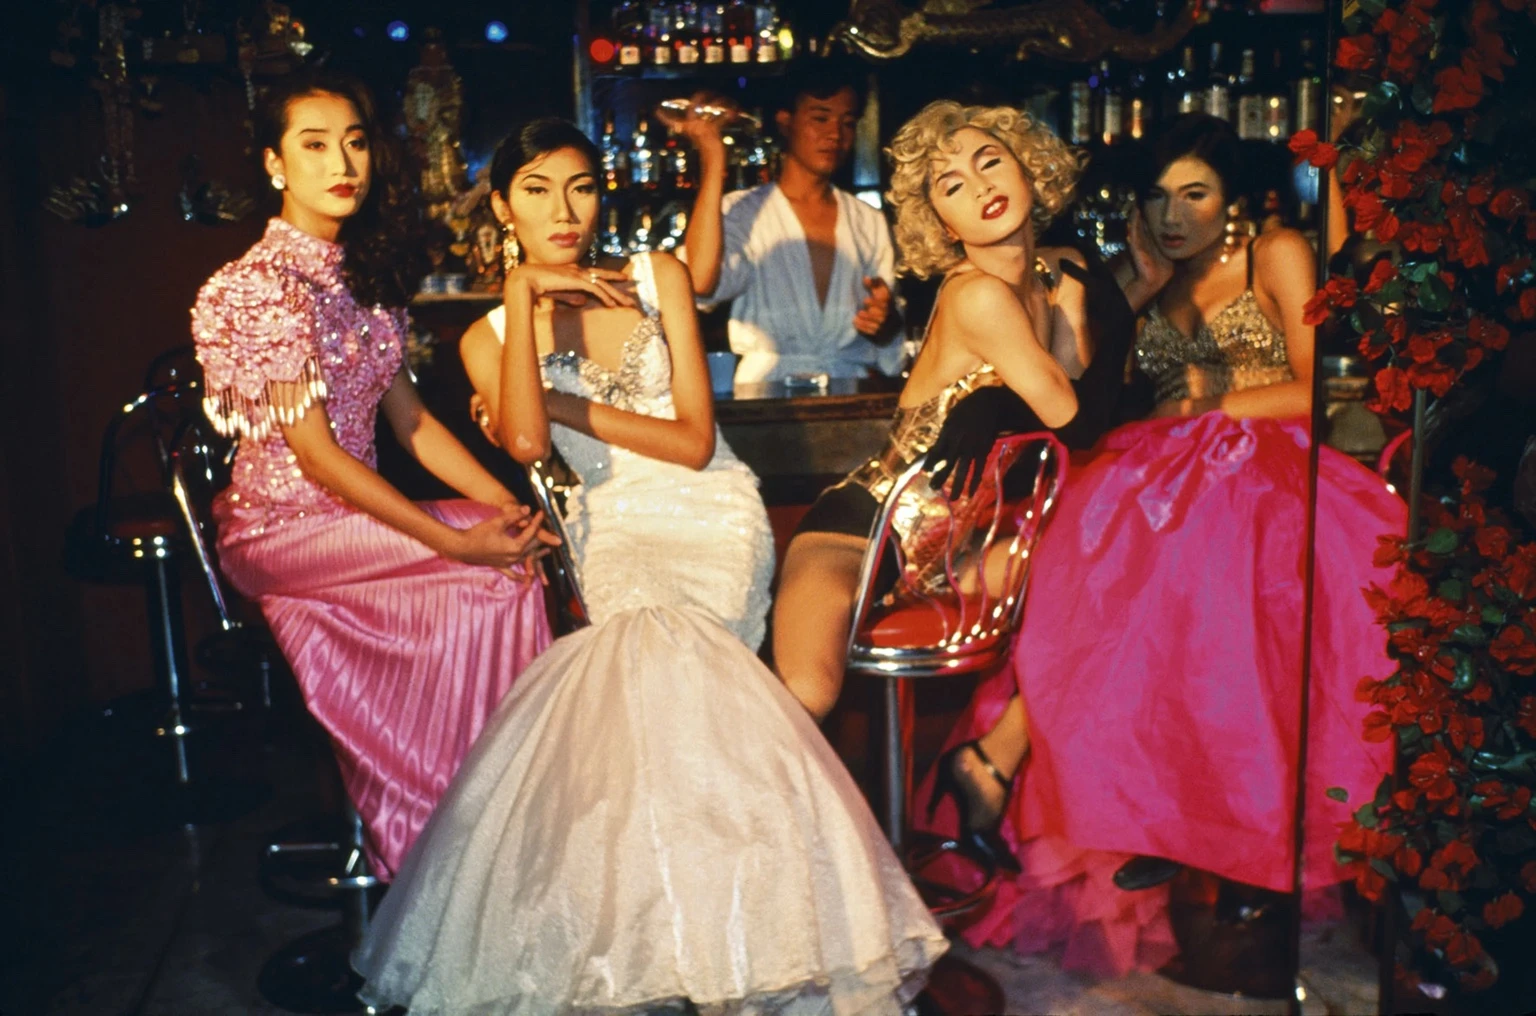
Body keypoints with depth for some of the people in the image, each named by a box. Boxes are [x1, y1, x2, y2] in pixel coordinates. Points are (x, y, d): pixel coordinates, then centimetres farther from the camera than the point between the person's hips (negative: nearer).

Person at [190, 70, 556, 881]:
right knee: (494, 577, -22)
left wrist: (503, 502, -6)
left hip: (356, 511, 7)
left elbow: (410, 418, 9)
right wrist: (457, 540, -24)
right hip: (283, 529, -7)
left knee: (516, 555, -16)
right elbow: (314, 453, -20)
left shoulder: (366, 271, 11)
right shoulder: (261, 286, -15)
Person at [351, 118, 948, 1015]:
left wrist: (560, 402, -2)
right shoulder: (490, 337, 10)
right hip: (612, 530, 1)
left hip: (711, 521, -1)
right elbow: (526, 443, -14)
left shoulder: (658, 278, 8)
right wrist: (525, 295, -9)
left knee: (643, 646, -29)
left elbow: (693, 440, 0)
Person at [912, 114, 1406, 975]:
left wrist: (1210, 408, -3)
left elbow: (1318, 390, -1)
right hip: (1171, 475, 4)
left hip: (1260, 467, -4)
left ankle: (1001, 758, -30)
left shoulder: (1277, 257, 9)